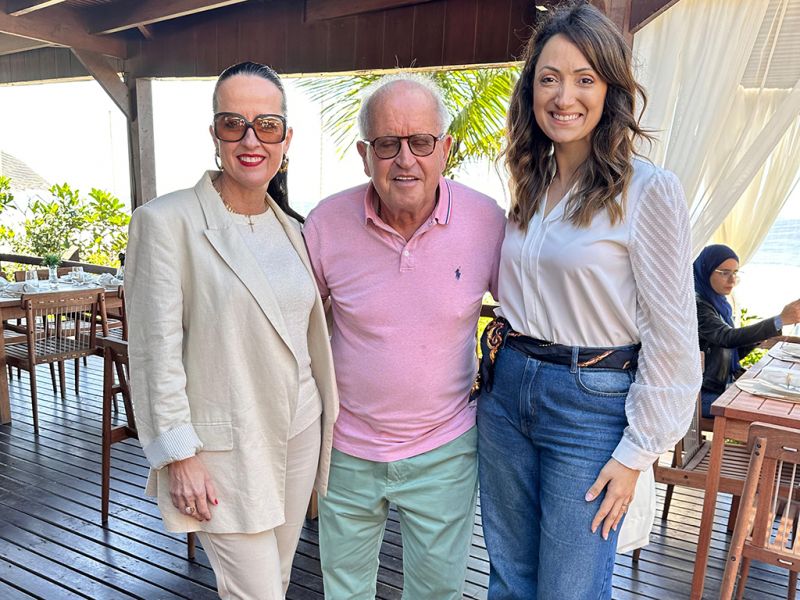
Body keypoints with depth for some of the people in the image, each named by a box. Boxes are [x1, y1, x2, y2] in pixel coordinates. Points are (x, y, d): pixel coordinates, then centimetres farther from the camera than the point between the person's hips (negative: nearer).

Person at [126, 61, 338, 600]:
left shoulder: (290, 226, 7)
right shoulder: (167, 221, -12)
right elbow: (156, 350, -13)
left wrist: (327, 418, 14)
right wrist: (179, 455, -13)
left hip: (300, 434, 6)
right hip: (224, 450, -6)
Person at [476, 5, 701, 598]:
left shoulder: (649, 190, -12)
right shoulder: (530, 186, 7)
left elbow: (671, 337, -11)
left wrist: (636, 453, -10)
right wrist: (504, 360, 12)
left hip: (591, 404, -5)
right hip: (506, 389, 6)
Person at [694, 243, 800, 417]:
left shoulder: (718, 303, 11)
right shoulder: (697, 304, -17)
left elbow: (733, 353, 14)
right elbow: (728, 338, -31)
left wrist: (761, 334, -1)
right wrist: (780, 320, -34)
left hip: (725, 385, 8)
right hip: (705, 395, -8)